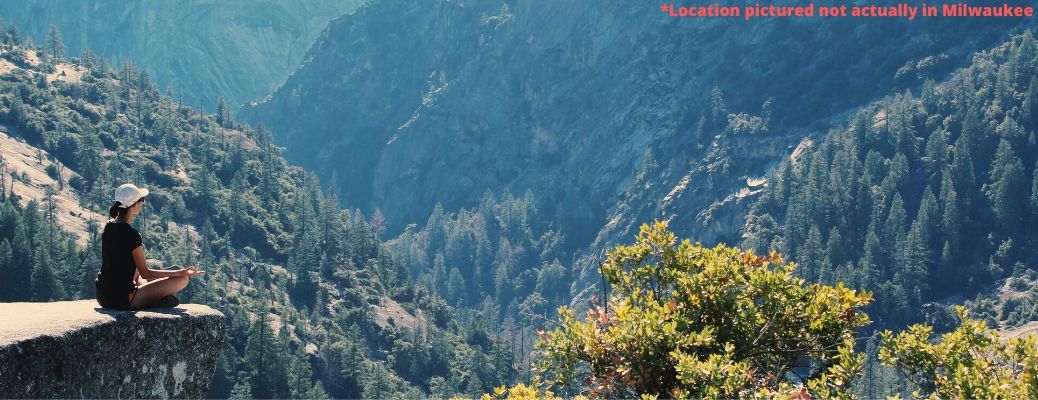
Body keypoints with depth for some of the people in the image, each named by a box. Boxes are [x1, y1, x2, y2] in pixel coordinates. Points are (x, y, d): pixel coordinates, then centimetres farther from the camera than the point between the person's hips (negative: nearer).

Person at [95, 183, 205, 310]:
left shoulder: (109, 227, 4)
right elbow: (146, 273, -13)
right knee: (182, 280, -5)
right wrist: (181, 273, -10)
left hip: (102, 296, 8)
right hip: (122, 299, -8)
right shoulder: (131, 235, -20)